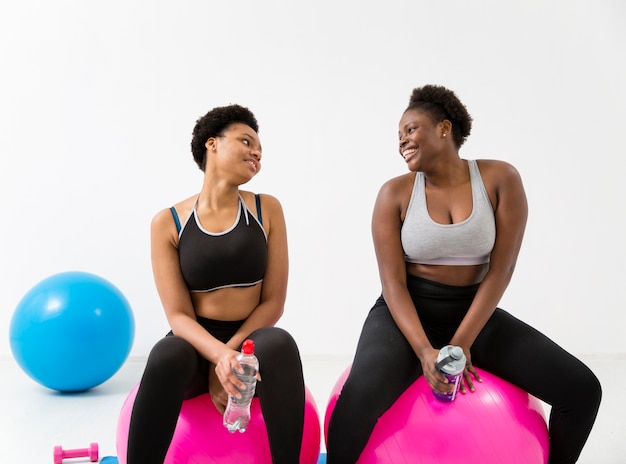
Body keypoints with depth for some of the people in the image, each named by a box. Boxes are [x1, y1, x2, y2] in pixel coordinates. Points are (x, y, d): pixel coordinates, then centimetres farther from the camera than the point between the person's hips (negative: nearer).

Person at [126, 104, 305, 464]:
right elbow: (179, 315, -9)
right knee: (166, 357, -36)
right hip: (198, 343, -1)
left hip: (251, 343, 1)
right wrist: (219, 356, -29)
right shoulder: (168, 223, -4)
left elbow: (273, 302, -2)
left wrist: (231, 355, -15)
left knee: (279, 344, -35)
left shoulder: (267, 210, 0)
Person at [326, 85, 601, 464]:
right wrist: (424, 350, -25)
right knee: (360, 397, -33)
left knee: (582, 389, -12)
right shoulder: (395, 194, -7)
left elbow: (500, 270, -9)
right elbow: (393, 282, -11)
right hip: (405, 315, -2)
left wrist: (462, 343, -17)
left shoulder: (501, 179, -6)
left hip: (473, 313, 2)